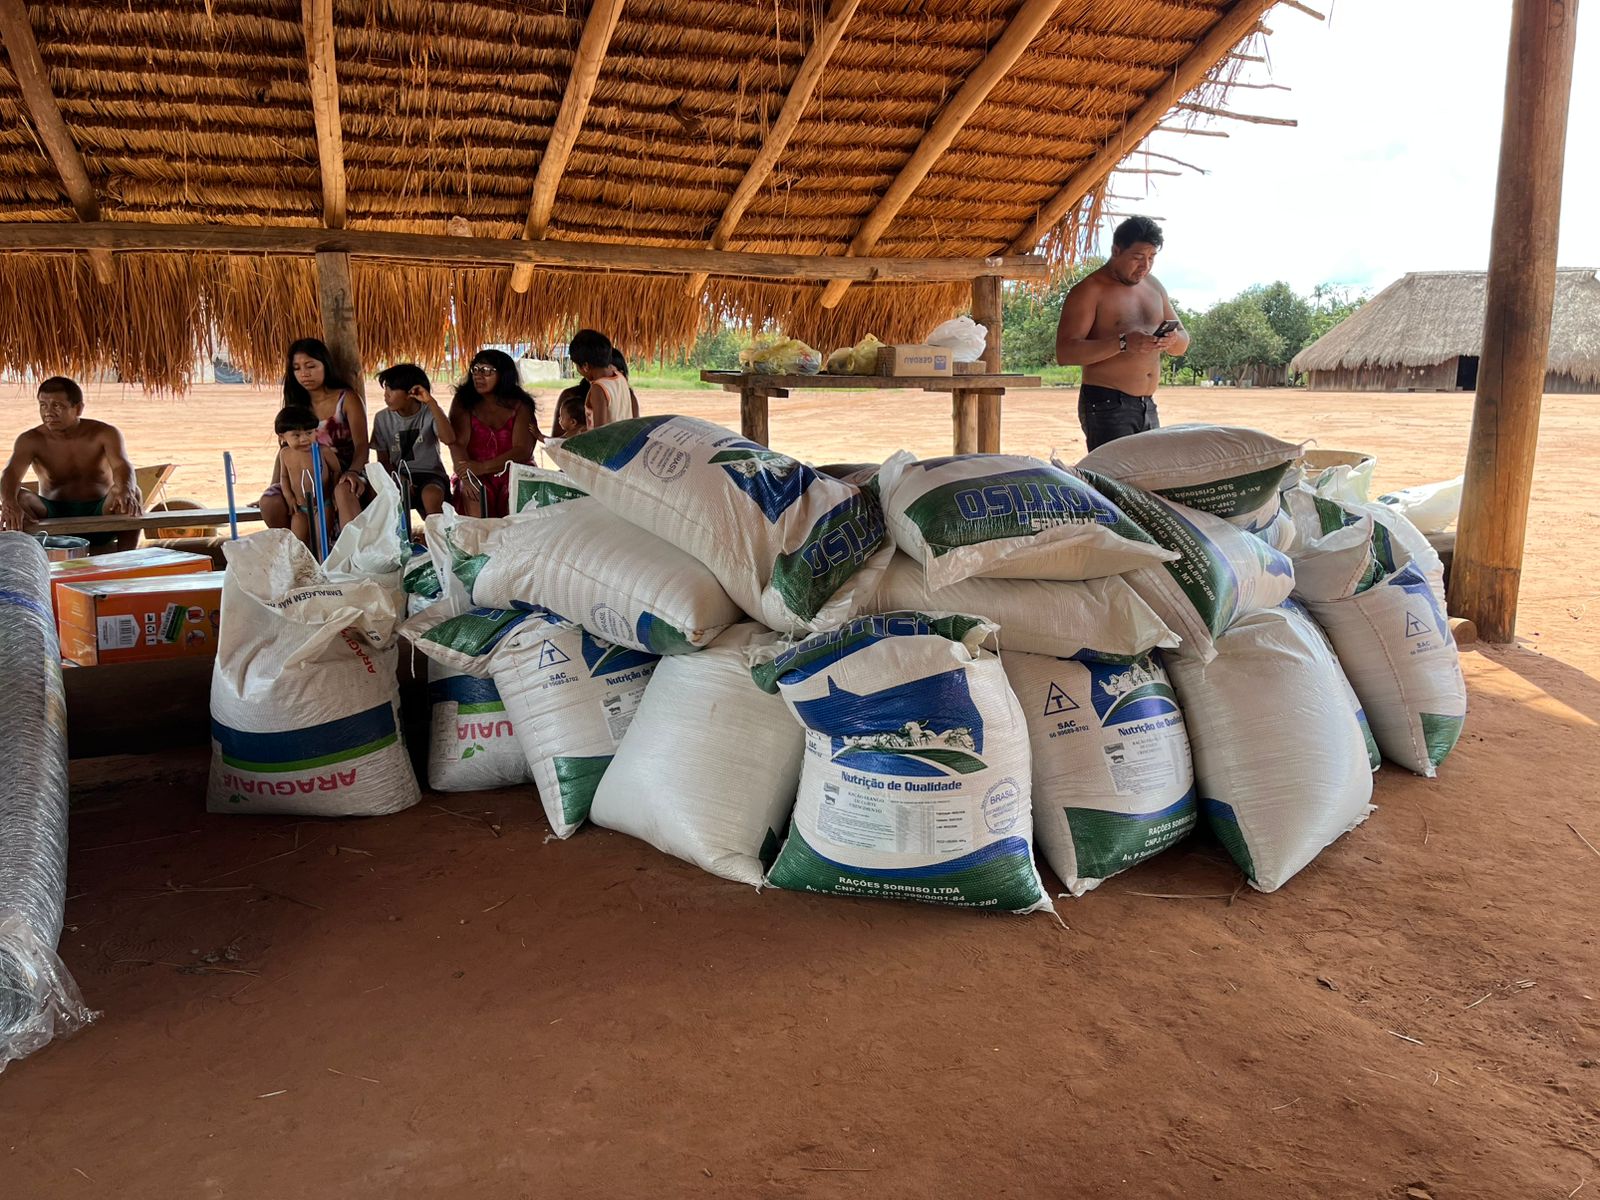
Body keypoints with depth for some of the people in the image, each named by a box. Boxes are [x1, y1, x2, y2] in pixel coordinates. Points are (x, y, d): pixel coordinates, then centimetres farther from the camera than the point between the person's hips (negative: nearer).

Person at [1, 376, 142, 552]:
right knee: (19, 498, -26)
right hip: (54, 516, 1)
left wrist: (125, 491, -49)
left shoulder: (105, 434, -5)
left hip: (100, 516, -1)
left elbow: (122, 466, -23)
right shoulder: (31, 440, -3)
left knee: (133, 494, -30)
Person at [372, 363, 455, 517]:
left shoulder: (430, 413, -4)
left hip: (430, 475, -2)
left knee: (431, 497, -37)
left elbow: (449, 440, -24)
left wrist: (431, 403, -26)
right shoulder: (382, 418, 4)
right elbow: (383, 460, 6)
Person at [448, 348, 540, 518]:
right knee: (475, 498, -31)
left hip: (515, 474, 0)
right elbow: (458, 443, -8)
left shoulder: (520, 406, 2)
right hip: (476, 478, 0)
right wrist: (465, 478, -28)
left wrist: (482, 467, -24)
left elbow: (523, 450, -10)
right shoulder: (463, 402, 5)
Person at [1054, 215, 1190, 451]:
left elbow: (1183, 344, 19)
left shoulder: (1154, 286, 16)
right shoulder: (1089, 291, -7)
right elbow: (1065, 352, -18)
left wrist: (1172, 339, -6)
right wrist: (1123, 343, -26)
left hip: (1148, 406, 8)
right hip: (1107, 405, -7)